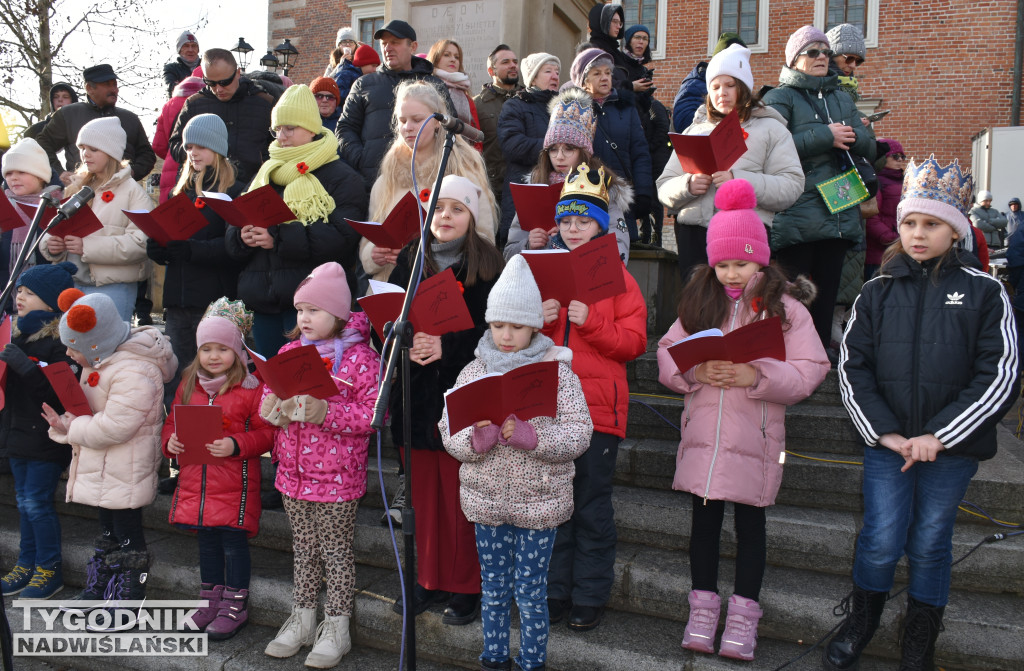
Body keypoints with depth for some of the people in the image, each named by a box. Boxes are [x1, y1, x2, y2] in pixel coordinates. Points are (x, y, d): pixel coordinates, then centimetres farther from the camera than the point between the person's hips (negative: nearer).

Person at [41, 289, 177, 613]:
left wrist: (70, 427, -16)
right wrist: (64, 422, 2)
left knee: (127, 534, 1)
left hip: (126, 473, -10)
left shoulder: (134, 373, -26)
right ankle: (98, 591, 37)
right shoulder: (101, 363, 9)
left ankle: (127, 601, 13)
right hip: (102, 469, 10)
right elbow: (88, 409, 20)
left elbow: (114, 426, -29)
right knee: (108, 530, 22)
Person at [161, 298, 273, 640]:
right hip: (195, 480, 6)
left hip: (235, 482, -6)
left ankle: (235, 605, 19)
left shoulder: (251, 388, -9)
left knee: (234, 542, 2)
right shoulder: (189, 385, 9)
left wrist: (235, 445, -24)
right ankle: (211, 600, 34)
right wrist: (170, 440, -3)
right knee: (206, 542, 18)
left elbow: (265, 432, -10)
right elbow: (172, 421, 18)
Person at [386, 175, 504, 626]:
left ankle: (465, 587, 17)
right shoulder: (409, 259, 8)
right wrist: (407, 344, -14)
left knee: (460, 498, 2)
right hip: (416, 392, 4)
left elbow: (494, 329, -10)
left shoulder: (486, 264, -4)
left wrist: (446, 346, -20)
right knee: (423, 493, 11)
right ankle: (429, 580, 26)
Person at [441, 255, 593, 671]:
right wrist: (478, 438, -24)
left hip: (539, 502, -3)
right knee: (493, 589, 17)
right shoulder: (473, 373, 1)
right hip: (486, 500, 3)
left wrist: (528, 434, -27)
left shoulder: (558, 373, -7)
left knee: (531, 592, 8)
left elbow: (579, 435, -12)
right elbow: (449, 435, -2)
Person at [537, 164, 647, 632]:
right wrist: (538, 320, -9)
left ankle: (589, 597, 16)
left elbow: (634, 342, -4)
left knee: (592, 507, 3)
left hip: (598, 408, -3)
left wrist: (590, 321, -17)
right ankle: (555, 591, 23)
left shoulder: (617, 277, 2)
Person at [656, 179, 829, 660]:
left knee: (750, 522, 9)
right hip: (703, 433, 3)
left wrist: (757, 375, -23)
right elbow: (666, 355, 6)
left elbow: (810, 370, -9)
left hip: (756, 435, -3)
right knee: (703, 518, 11)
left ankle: (744, 615, 22)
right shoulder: (700, 303, 7)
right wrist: (693, 370, -15)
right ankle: (703, 607, 26)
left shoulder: (785, 307, -3)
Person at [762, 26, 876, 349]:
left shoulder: (842, 98, 22)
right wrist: (826, 136, -12)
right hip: (797, 216, -6)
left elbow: (870, 148, 16)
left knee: (827, 292, 8)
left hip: (841, 212, 6)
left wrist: (849, 136, -5)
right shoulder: (780, 97, 3)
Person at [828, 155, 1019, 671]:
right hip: (886, 442, 1)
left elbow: (999, 376, -7)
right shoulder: (878, 293, 5)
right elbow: (852, 367, 1)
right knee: (881, 542, 1)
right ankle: (861, 619, 29)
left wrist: (940, 436, -14)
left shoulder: (984, 292, -1)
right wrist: (883, 431, -10)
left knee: (930, 545, 10)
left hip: (952, 447, -1)